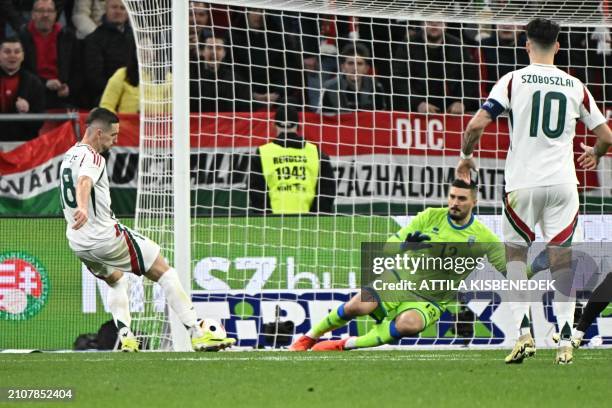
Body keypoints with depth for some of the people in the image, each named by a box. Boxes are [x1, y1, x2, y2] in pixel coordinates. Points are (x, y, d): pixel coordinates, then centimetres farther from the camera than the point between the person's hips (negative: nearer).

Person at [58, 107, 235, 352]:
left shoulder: (69, 156, 15)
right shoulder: (92, 157, -15)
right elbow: (84, 182, -38)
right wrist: (83, 208, -58)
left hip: (79, 244, 9)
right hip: (105, 237, -9)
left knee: (115, 280, 33)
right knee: (164, 271, 0)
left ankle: (125, 337, 17)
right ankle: (197, 335, -5)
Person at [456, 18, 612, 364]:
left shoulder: (514, 81, -2)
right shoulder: (575, 86, 7)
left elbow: (476, 125, -8)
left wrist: (466, 156, 11)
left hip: (524, 183, -2)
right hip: (563, 183, 2)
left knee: (516, 253, 11)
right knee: (562, 258, 6)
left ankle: (525, 332, -5)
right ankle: (565, 340, -2)